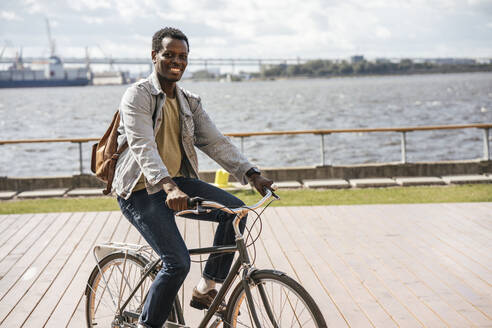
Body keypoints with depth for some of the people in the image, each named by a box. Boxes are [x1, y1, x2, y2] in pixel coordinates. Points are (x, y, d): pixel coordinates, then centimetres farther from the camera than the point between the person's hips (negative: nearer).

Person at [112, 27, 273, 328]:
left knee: (235, 209, -12)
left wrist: (252, 174, -11)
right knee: (178, 262, -19)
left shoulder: (189, 102, 10)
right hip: (141, 191, -7)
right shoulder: (138, 96, -12)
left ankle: (206, 289, 1)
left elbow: (215, 141, 2)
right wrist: (168, 187, -43)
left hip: (177, 181, 7)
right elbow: (143, 146, -27)